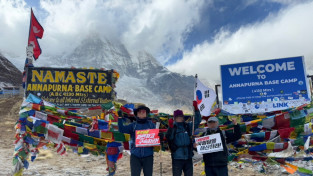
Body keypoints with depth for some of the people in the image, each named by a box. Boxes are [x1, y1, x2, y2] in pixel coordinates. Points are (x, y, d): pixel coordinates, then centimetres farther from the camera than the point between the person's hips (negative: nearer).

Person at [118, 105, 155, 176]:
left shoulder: (151, 124, 8)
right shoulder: (133, 125, 5)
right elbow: (122, 130, -6)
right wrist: (120, 117, -12)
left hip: (148, 155, 1)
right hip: (135, 155, -1)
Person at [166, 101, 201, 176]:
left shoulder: (188, 126, 7)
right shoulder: (173, 127, -3)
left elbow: (197, 121, 2)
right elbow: (168, 138, -17)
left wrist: (196, 109, -10)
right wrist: (170, 127, -34)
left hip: (188, 157, 4)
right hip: (177, 157, -3)